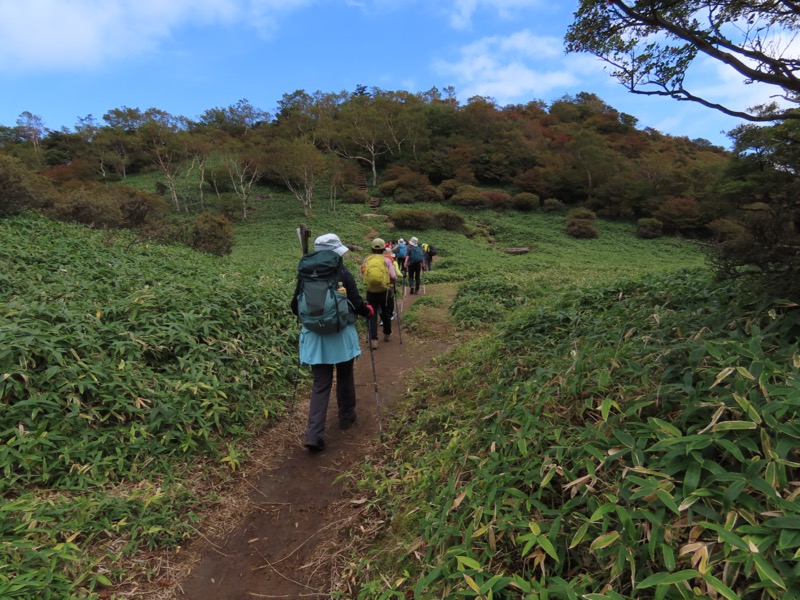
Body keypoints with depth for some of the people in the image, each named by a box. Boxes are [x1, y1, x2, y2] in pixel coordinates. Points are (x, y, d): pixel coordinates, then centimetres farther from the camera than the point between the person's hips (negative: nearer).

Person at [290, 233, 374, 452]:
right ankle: (346, 417, 37)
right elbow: (356, 303, -11)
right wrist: (368, 311, 10)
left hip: (315, 336, 3)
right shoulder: (342, 272, -10)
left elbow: (296, 306, 7)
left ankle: (314, 434, -1)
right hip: (340, 334, -3)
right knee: (344, 377, 19)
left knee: (320, 384, 8)